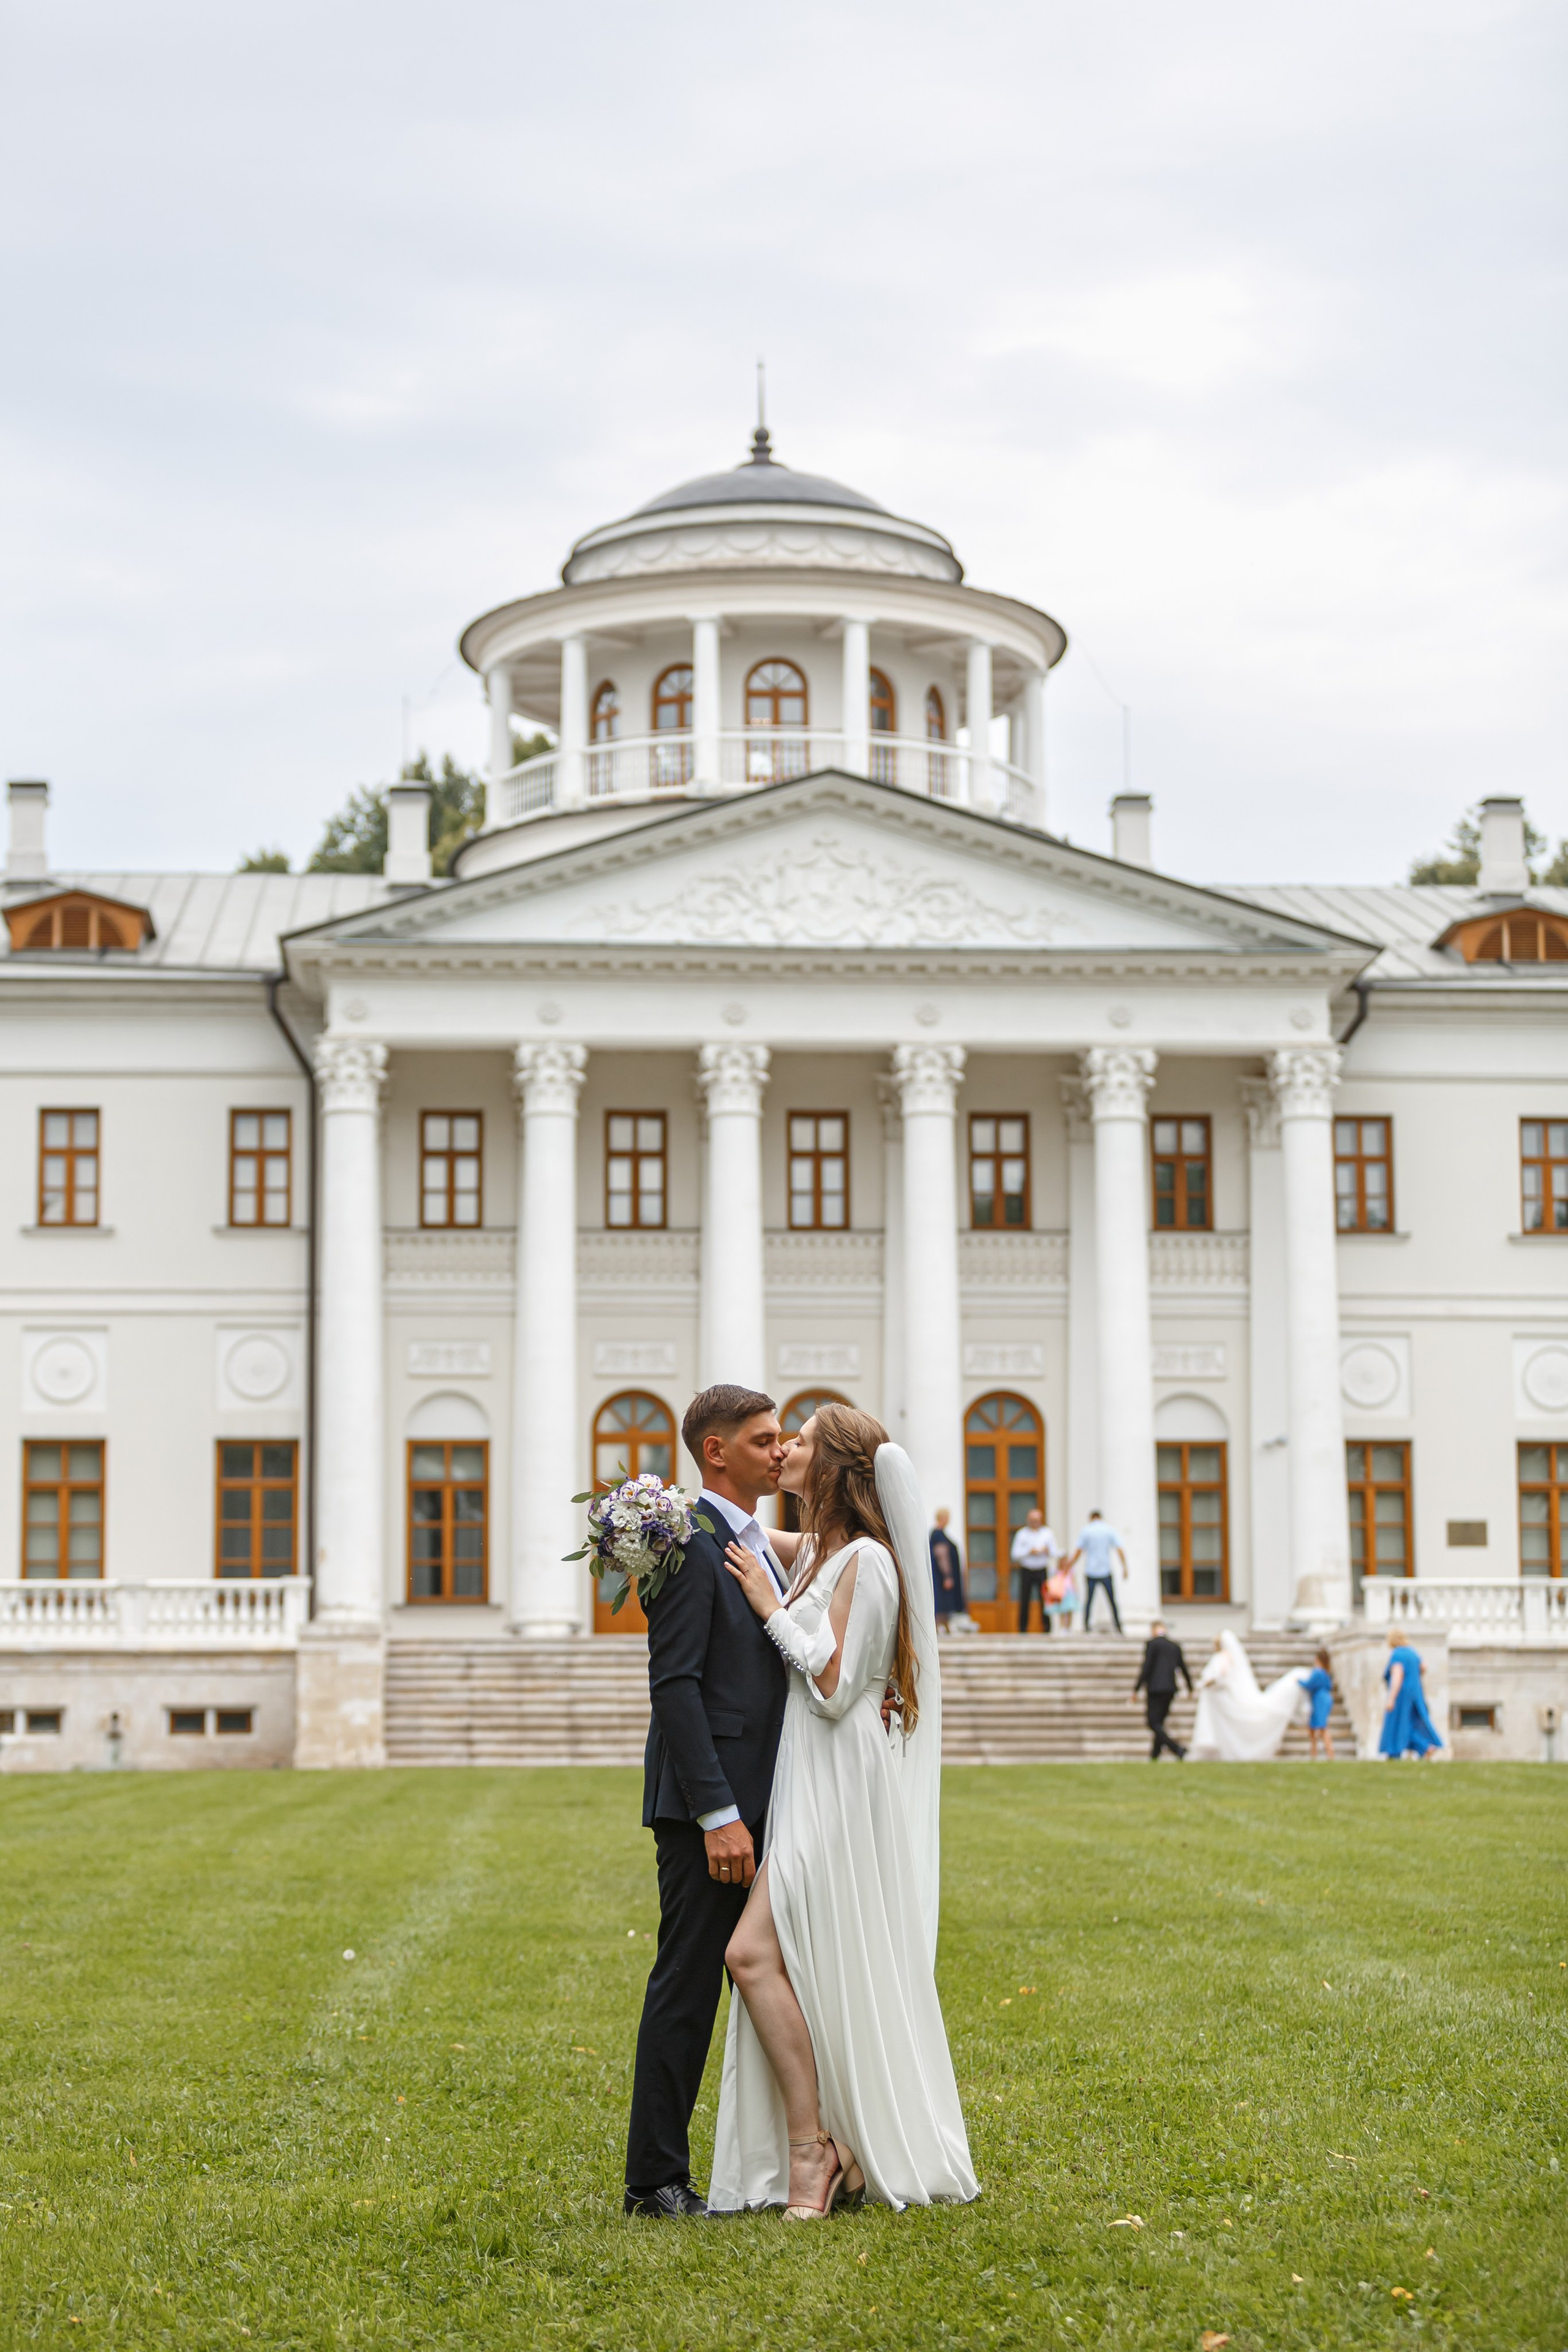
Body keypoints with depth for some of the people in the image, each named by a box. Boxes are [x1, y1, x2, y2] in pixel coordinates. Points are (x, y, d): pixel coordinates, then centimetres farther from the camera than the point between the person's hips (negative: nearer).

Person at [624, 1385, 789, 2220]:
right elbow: (675, 1684, -19)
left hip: (758, 1802, 9)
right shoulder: (691, 1543, -13)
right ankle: (656, 2179, 3)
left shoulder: (756, 1545, 17)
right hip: (709, 1802, -9)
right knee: (687, 1988, -4)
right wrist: (717, 1815, -22)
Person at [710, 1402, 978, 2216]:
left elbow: (833, 1685, -18)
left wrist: (771, 1607, -12)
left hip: (841, 1790, -9)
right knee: (792, 1965, 7)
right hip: (806, 1784, 9)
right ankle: (826, 2150, 12)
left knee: (755, 1952, -16)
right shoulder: (814, 1551, 12)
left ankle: (811, 2145, -10)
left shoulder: (866, 1561, -14)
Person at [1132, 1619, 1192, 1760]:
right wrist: (1190, 1689, 35)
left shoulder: (1151, 1644, -7)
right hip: (1171, 1690, 7)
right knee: (1159, 1723, 15)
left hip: (1155, 1689, -7)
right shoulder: (1175, 1646, 11)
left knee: (1154, 1723, -6)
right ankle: (1155, 1756, 15)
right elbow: (1183, 1668, 20)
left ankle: (1177, 1748, -23)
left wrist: (1136, 1690, -7)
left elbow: (1146, 1668, -12)